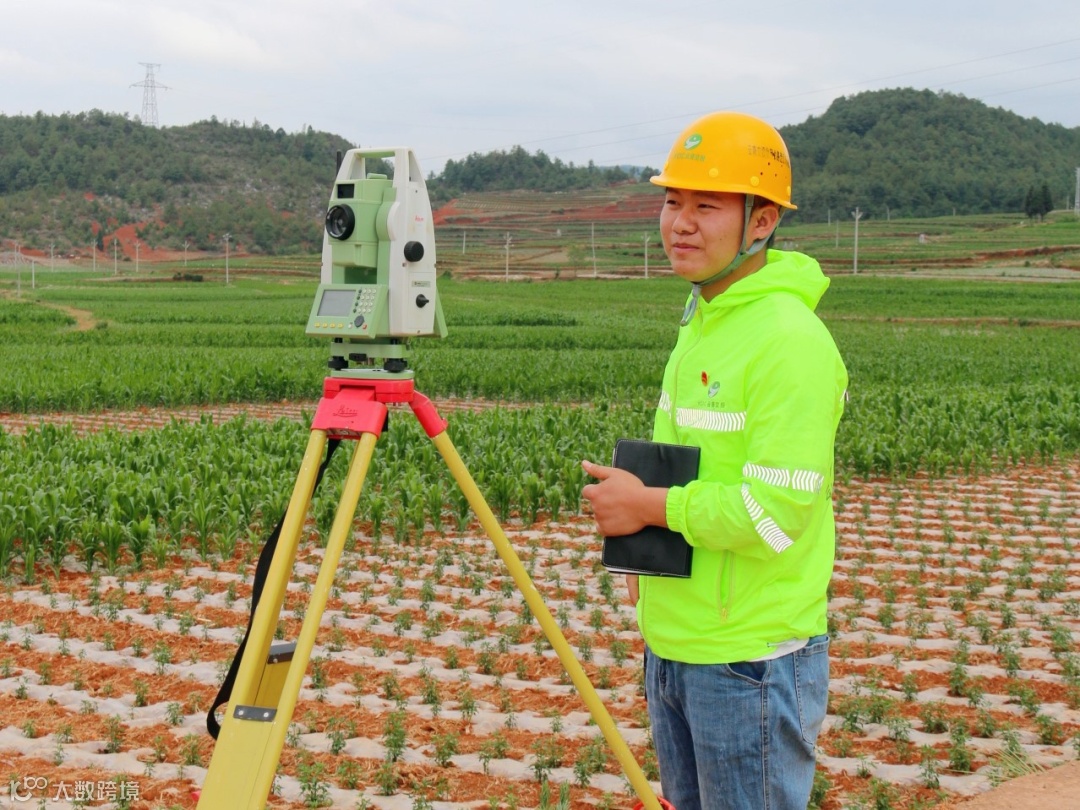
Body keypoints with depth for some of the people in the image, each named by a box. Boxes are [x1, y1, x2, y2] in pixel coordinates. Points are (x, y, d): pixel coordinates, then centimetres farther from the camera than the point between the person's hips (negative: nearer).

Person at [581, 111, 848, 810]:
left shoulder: (789, 340, -19)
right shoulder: (700, 320, 11)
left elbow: (778, 508, -25)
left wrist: (650, 506, -15)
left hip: (752, 662, -9)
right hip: (671, 646, 9)